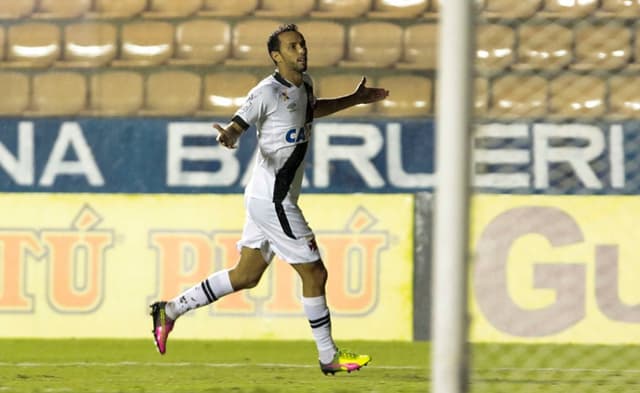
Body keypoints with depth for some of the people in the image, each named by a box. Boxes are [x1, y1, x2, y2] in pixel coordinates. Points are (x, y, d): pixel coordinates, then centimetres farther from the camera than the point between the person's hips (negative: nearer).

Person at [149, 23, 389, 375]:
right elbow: (236, 126, -20)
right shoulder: (268, 92, -16)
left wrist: (355, 100, 36)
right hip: (272, 200, -10)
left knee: (245, 276, 13)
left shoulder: (304, 83, 11)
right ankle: (328, 357, 9)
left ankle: (170, 311, 19)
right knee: (314, 273, -2)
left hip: (268, 199, 10)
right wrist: (229, 137, -43)